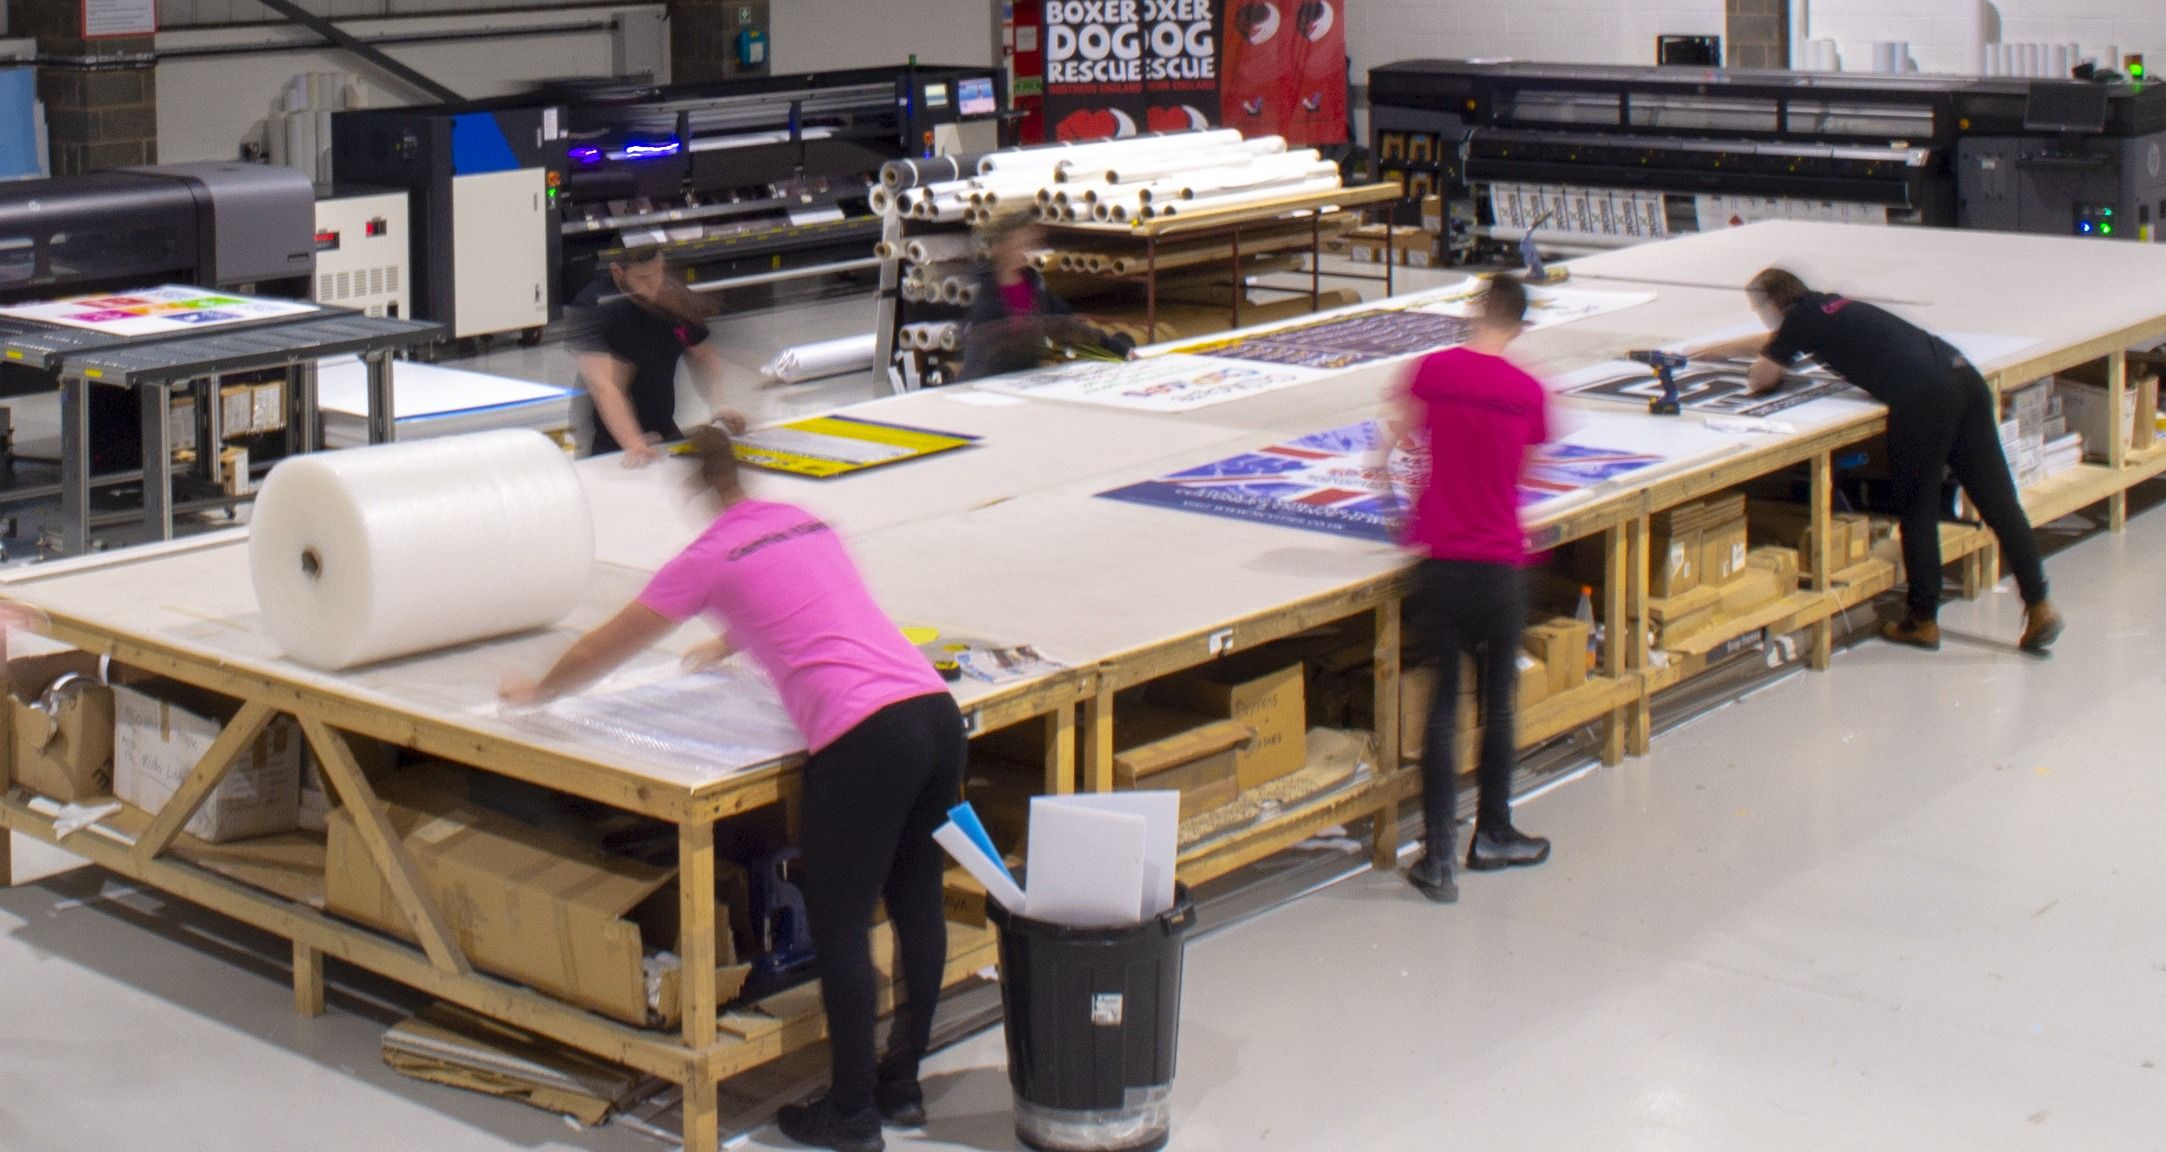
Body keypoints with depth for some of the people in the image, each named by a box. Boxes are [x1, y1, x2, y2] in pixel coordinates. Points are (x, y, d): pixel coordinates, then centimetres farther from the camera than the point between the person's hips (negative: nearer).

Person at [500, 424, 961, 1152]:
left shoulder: (709, 559, 2)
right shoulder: (801, 522, 22)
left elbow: (598, 655, 11)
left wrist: (537, 691, 29)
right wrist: (729, 644, 63)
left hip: (863, 738, -8)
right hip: (936, 709, 8)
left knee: (838, 927, 5)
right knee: (916, 900, 18)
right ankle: (903, 1086, 30)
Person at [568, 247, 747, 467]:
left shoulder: (675, 297, 1)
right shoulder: (593, 307, -16)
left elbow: (704, 356, 13)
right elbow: (602, 384, -26)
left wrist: (717, 404, -7)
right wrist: (634, 445, -37)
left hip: (667, 436, 5)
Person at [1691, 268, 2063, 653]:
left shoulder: (1801, 318, 5)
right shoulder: (1828, 307, 29)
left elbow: (1758, 381, 11)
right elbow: (1770, 341, 46)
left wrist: (1771, 369, 33)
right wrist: (1716, 350, 57)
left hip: (1923, 397, -8)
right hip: (1964, 376, 8)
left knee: (1918, 512, 5)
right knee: (1998, 502, 5)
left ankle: (1923, 620, 13)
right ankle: (2039, 606, 3)